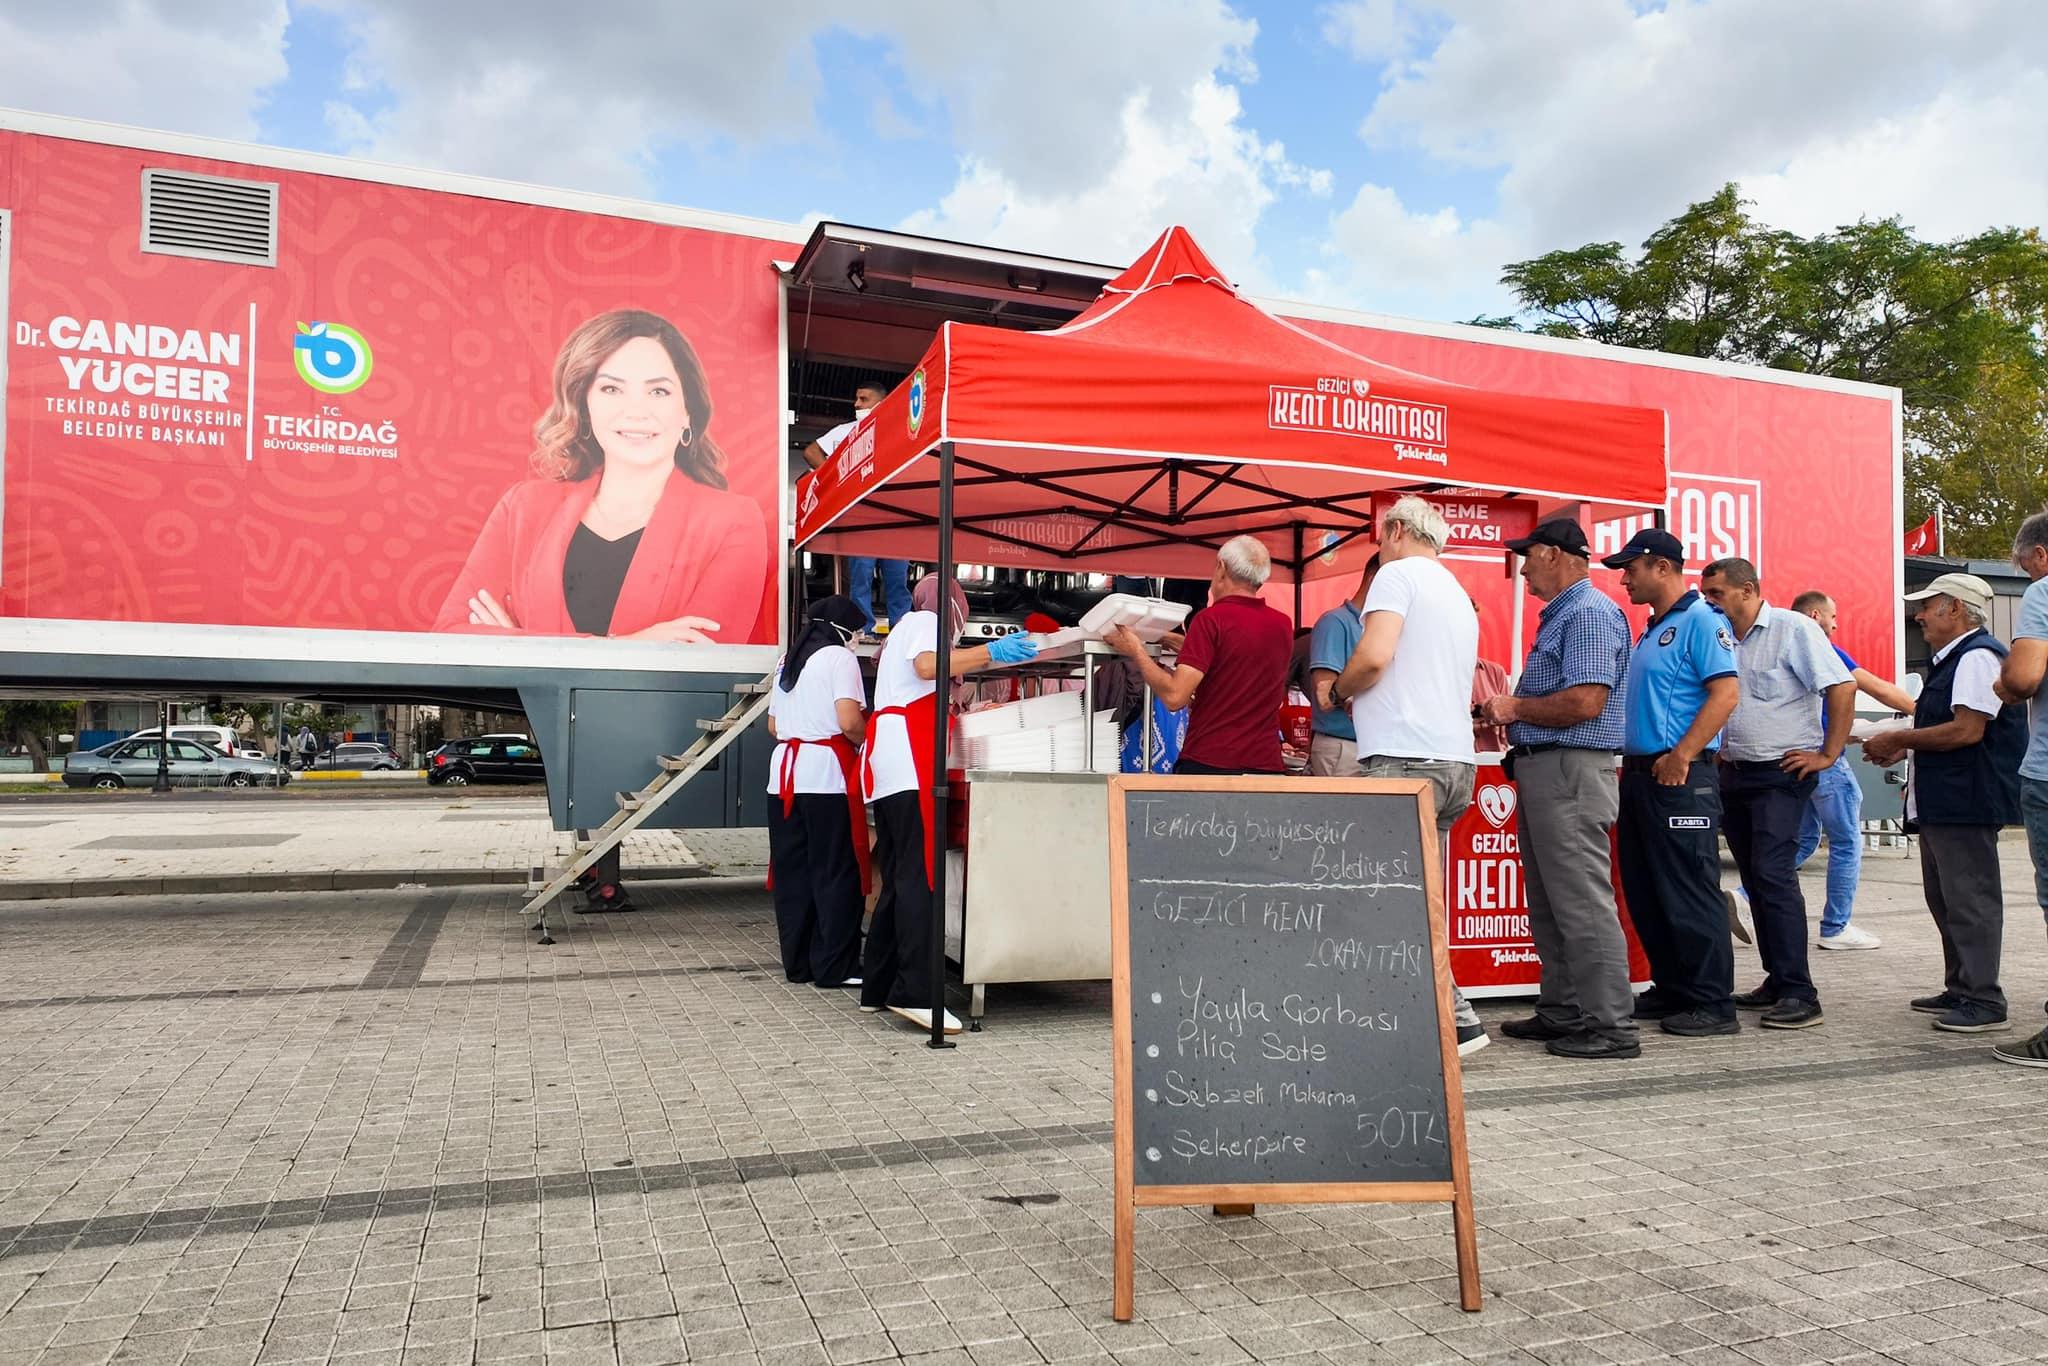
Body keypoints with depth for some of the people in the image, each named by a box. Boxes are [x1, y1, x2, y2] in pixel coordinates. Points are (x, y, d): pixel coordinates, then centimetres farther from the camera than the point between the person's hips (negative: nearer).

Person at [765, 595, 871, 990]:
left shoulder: (787, 662, 19)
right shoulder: (839, 658, -5)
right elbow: (849, 721, -16)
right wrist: (870, 744, 2)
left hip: (784, 771, 8)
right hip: (827, 775, -7)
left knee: (792, 872, 10)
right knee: (837, 874, -1)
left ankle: (797, 962, 15)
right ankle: (834, 966, 2)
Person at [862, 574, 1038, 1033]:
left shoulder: (903, 628, 32)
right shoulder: (926, 620, 4)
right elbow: (926, 666, -18)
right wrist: (991, 652, -21)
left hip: (885, 760, 10)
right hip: (908, 756, -10)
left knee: (897, 878, 9)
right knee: (921, 873, -17)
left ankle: (877, 986, 9)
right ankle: (914, 992, -24)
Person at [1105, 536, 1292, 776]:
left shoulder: (1211, 619, -10)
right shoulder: (1283, 625, 8)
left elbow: (1175, 696, -16)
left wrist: (1136, 651, -2)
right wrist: (1188, 646, 33)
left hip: (1209, 764, -5)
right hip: (1268, 765, 5)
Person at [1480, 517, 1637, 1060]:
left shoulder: (1591, 613, -13)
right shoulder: (1559, 615, 20)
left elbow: (1585, 702, -23)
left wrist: (1516, 708, -11)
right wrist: (1505, 714, 10)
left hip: (1571, 772, -11)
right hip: (1541, 770, 11)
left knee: (1582, 904, -8)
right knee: (1548, 903, 15)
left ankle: (1611, 1027, -2)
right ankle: (1562, 1011, 24)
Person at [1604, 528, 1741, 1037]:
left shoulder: (1701, 621, -9)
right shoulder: (1651, 630, 20)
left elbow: (1726, 692, -19)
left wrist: (1681, 756, -23)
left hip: (1679, 778, -10)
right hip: (1640, 774, 10)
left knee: (1690, 894, -5)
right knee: (1645, 893, 13)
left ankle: (1713, 1004, 3)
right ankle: (1671, 990, 23)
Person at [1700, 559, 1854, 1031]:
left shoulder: (1793, 628, -9)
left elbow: (1842, 687, -14)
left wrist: (1828, 755, -15)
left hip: (1782, 774, -7)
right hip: (1734, 775, 7)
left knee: (1773, 876, -15)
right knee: (1755, 881, 10)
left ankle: (1800, 995, -11)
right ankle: (1778, 981, 19)